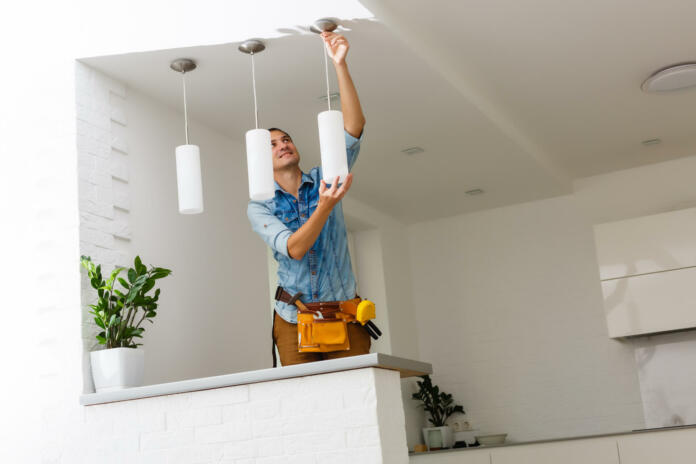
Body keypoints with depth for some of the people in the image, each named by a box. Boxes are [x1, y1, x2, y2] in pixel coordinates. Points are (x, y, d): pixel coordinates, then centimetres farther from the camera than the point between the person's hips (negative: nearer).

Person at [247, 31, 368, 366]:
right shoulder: (259, 208, 1)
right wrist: (325, 206, -32)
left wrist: (340, 65, -19)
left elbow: (354, 127, -9)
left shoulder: (325, 178, 5)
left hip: (344, 316, 1)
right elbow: (293, 249, -17)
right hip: (294, 322, 0)